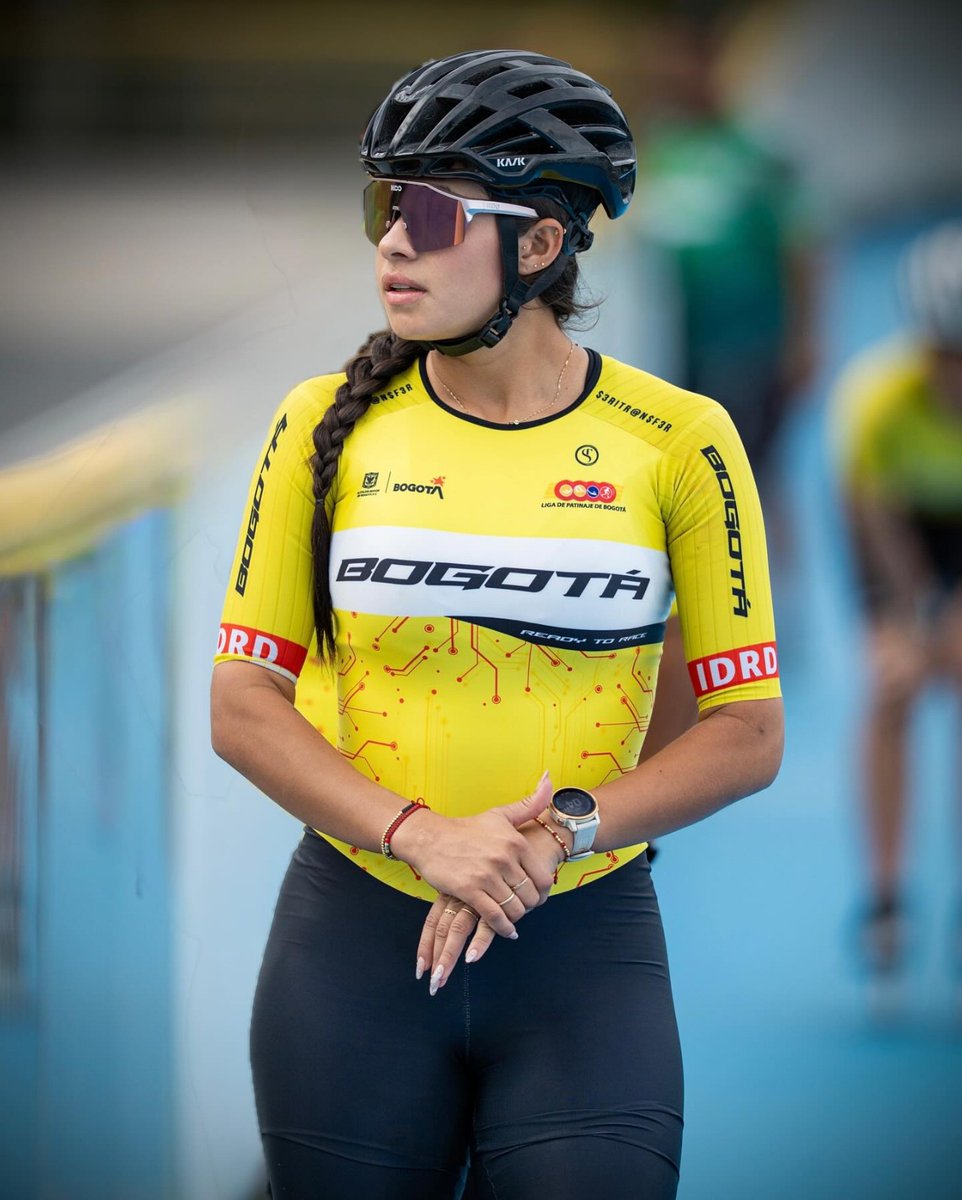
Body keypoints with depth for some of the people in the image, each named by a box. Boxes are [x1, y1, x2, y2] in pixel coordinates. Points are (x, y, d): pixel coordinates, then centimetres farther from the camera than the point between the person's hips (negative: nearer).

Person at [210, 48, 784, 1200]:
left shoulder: (676, 442, -2)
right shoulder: (330, 423, 2)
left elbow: (746, 733, -1)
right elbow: (242, 706, 0)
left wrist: (558, 833, -16)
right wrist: (423, 837, -15)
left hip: (585, 946, -1)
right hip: (355, 939, 1)